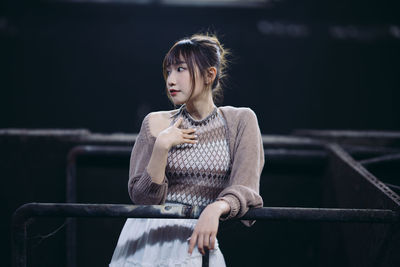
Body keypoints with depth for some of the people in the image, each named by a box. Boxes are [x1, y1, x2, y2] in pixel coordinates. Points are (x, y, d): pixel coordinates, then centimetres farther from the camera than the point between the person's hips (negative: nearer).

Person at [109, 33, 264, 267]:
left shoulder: (240, 121, 4)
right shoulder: (156, 123, 6)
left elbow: (245, 189, -6)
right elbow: (142, 197, 1)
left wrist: (215, 209, -26)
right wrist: (161, 146, -10)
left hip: (195, 242, 0)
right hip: (147, 241, 1)